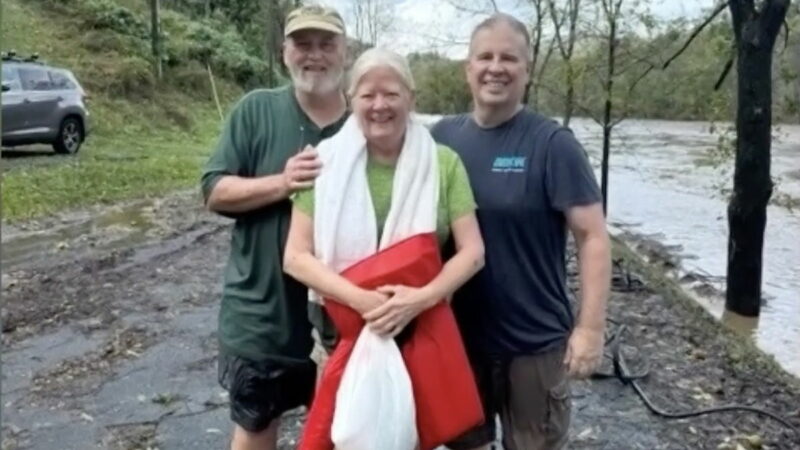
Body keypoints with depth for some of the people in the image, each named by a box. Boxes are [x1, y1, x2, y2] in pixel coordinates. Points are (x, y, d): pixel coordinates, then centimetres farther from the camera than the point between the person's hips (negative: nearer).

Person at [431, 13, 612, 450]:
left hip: (536, 342, -3)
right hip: (458, 335, 4)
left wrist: (591, 326, -16)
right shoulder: (443, 136, -1)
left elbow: (592, 236, -12)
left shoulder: (552, 143, -11)